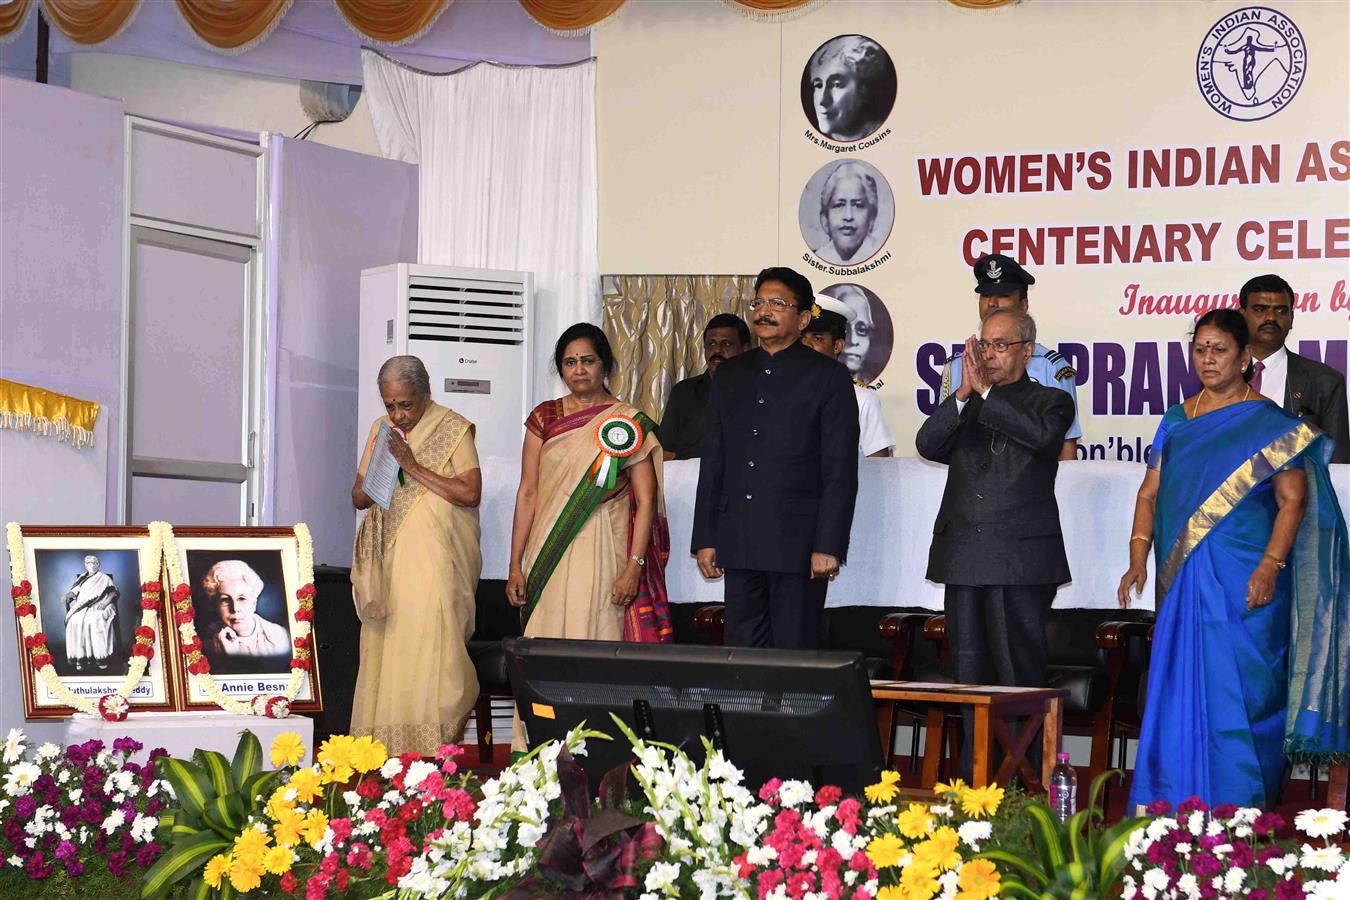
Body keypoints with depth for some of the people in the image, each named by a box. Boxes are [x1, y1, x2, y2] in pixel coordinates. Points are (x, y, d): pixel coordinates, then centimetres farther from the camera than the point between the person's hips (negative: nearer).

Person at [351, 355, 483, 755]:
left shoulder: (453, 429, -2)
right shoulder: (381, 429, 15)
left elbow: (471, 493, -11)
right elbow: (358, 497, 17)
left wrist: (415, 468, -14)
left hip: (435, 561, -5)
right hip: (389, 559, 6)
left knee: (430, 646, -14)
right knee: (383, 649, 1)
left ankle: (434, 753, -13)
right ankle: (382, 745, 3)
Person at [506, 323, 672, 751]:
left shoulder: (629, 423, 3)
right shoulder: (544, 418, 9)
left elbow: (645, 500, -1)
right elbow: (528, 492, 7)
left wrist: (634, 566, -10)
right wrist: (516, 564, 1)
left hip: (603, 554, -2)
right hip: (550, 554, 2)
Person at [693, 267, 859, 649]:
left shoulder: (828, 377, 0)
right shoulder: (731, 375, 15)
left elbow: (841, 471, -5)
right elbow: (712, 463, 15)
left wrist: (829, 546, -12)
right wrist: (705, 539, 9)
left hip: (798, 545, -5)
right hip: (739, 545, 5)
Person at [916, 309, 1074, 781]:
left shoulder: (1049, 401, 6)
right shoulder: (961, 405, 17)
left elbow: (1042, 435, -17)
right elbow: (927, 444, 0)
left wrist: (985, 393, -13)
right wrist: (963, 394, -11)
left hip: (1021, 562, -4)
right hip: (963, 560, 5)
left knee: (1020, 674, -5)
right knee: (971, 674, 8)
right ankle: (973, 780, 14)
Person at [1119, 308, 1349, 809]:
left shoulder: (1269, 424, -2)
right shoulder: (1176, 421, 14)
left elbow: (1293, 500, -7)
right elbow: (1150, 494, 13)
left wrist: (1270, 566, -19)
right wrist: (1138, 558, -1)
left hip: (1242, 585, -5)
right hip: (1182, 582, 5)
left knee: (1239, 697, -5)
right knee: (1178, 697, 6)